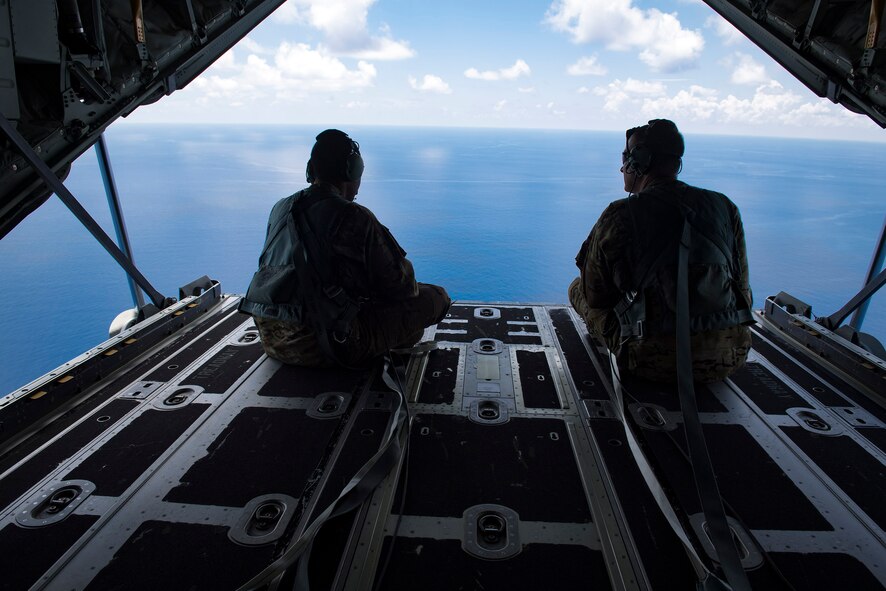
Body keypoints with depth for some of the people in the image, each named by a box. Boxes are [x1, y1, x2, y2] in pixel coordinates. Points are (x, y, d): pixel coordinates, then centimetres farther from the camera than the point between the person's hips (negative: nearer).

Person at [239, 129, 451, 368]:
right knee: (437, 297, 5)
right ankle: (401, 339, 31)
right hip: (326, 349, -8)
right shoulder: (355, 218, -13)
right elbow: (400, 284, -7)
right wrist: (410, 286, 18)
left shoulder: (281, 208, 10)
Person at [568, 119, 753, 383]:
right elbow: (741, 285, 13)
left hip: (655, 363, -5)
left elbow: (594, 296, -1)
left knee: (577, 288, 15)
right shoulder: (725, 206, 3)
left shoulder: (619, 216, -10)